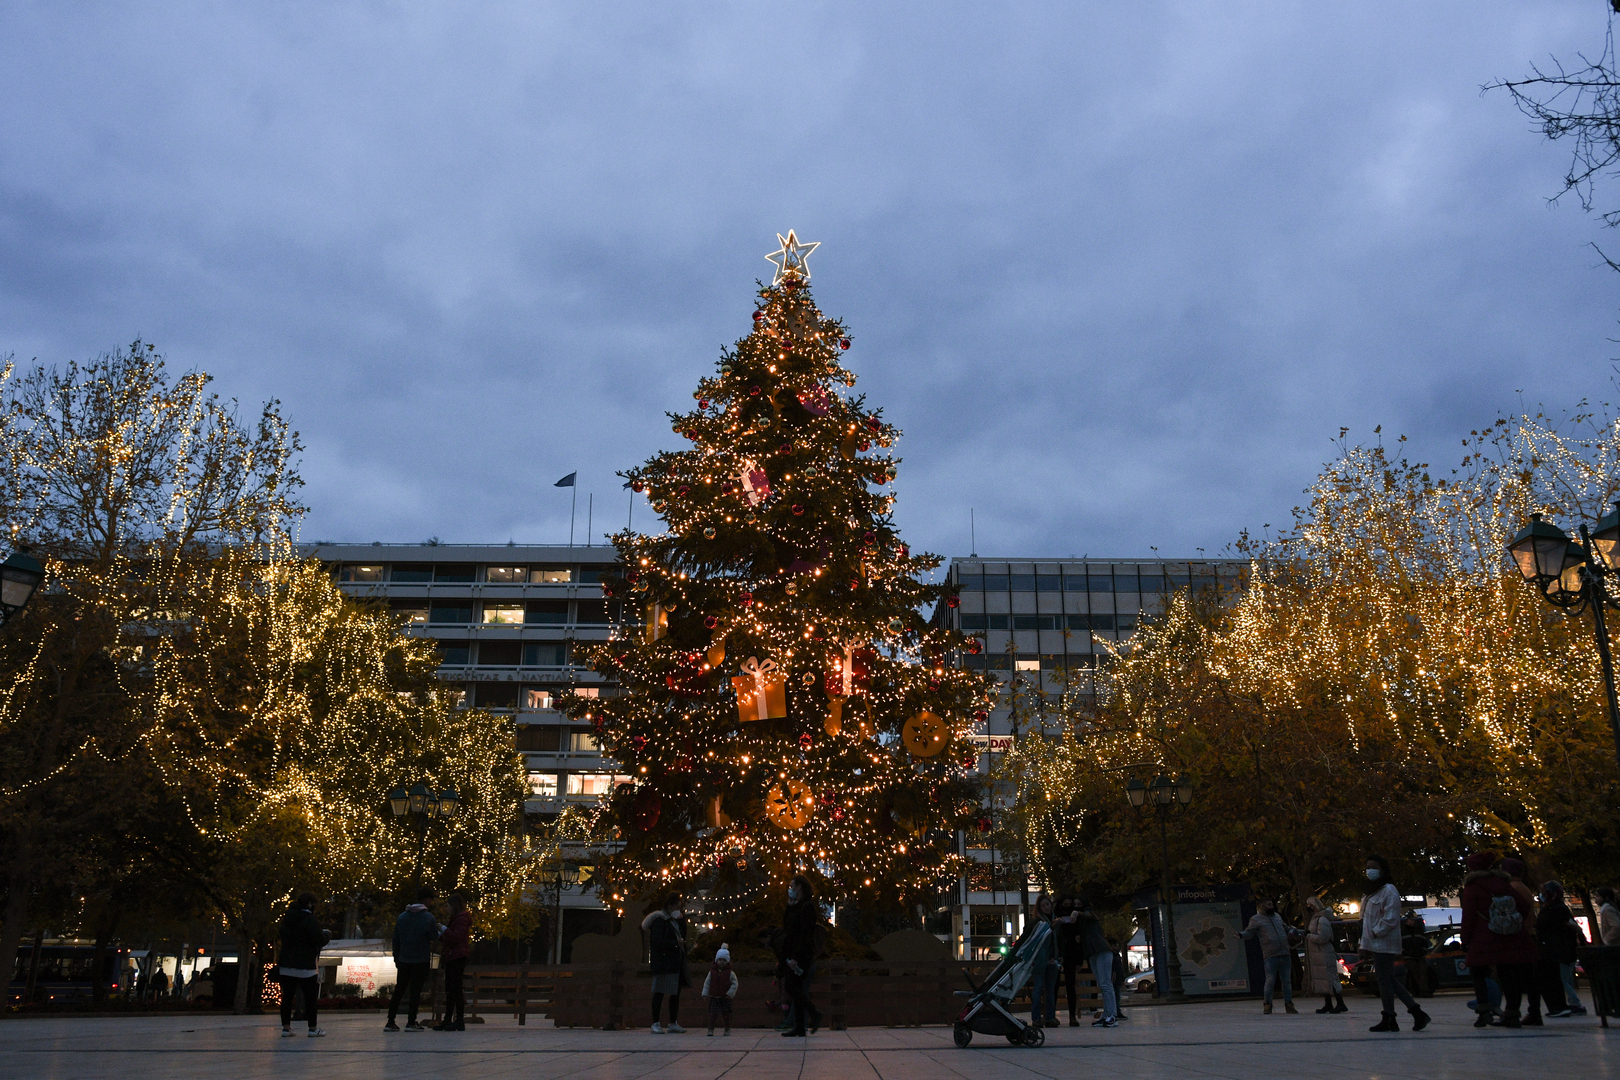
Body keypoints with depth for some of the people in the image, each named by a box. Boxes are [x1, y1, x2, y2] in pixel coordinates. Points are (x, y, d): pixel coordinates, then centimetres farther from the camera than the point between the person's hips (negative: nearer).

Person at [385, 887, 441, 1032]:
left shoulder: (402, 916, 6)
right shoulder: (428, 918, -11)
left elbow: (395, 939, 9)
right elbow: (434, 937, -4)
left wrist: (396, 958, 17)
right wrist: (440, 930, 16)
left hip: (403, 960, 5)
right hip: (421, 960, -5)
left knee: (399, 990, 11)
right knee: (415, 991, 0)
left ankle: (390, 1022, 9)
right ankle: (411, 1022, -2)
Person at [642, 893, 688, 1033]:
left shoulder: (676, 921, 19)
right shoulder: (659, 920, -9)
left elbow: (682, 937, 18)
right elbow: (658, 941, -19)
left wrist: (682, 920, 7)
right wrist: (676, 943, -18)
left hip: (676, 963, 9)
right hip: (663, 962, -9)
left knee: (676, 993, 10)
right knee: (659, 992, -5)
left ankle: (673, 1024, 17)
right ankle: (655, 1024, -1)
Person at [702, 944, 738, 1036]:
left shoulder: (730, 973, -2)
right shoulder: (712, 972, 4)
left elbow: (734, 983, -2)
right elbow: (707, 983, 7)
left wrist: (730, 993, -11)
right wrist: (705, 993, 0)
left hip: (725, 998, -1)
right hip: (714, 997, 1)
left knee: (726, 1015, 5)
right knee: (712, 1014, -6)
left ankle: (727, 1029, 21)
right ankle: (711, 1030, 1)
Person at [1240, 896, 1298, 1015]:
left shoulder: (1277, 916, 20)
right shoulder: (1256, 919, 1)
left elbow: (1285, 927, 36)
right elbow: (1249, 933, -5)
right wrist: (1241, 935, -23)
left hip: (1285, 953, 6)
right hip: (1271, 956, -6)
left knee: (1287, 980, 7)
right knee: (1270, 980, -9)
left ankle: (1288, 1004, 16)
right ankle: (1267, 1004, 3)